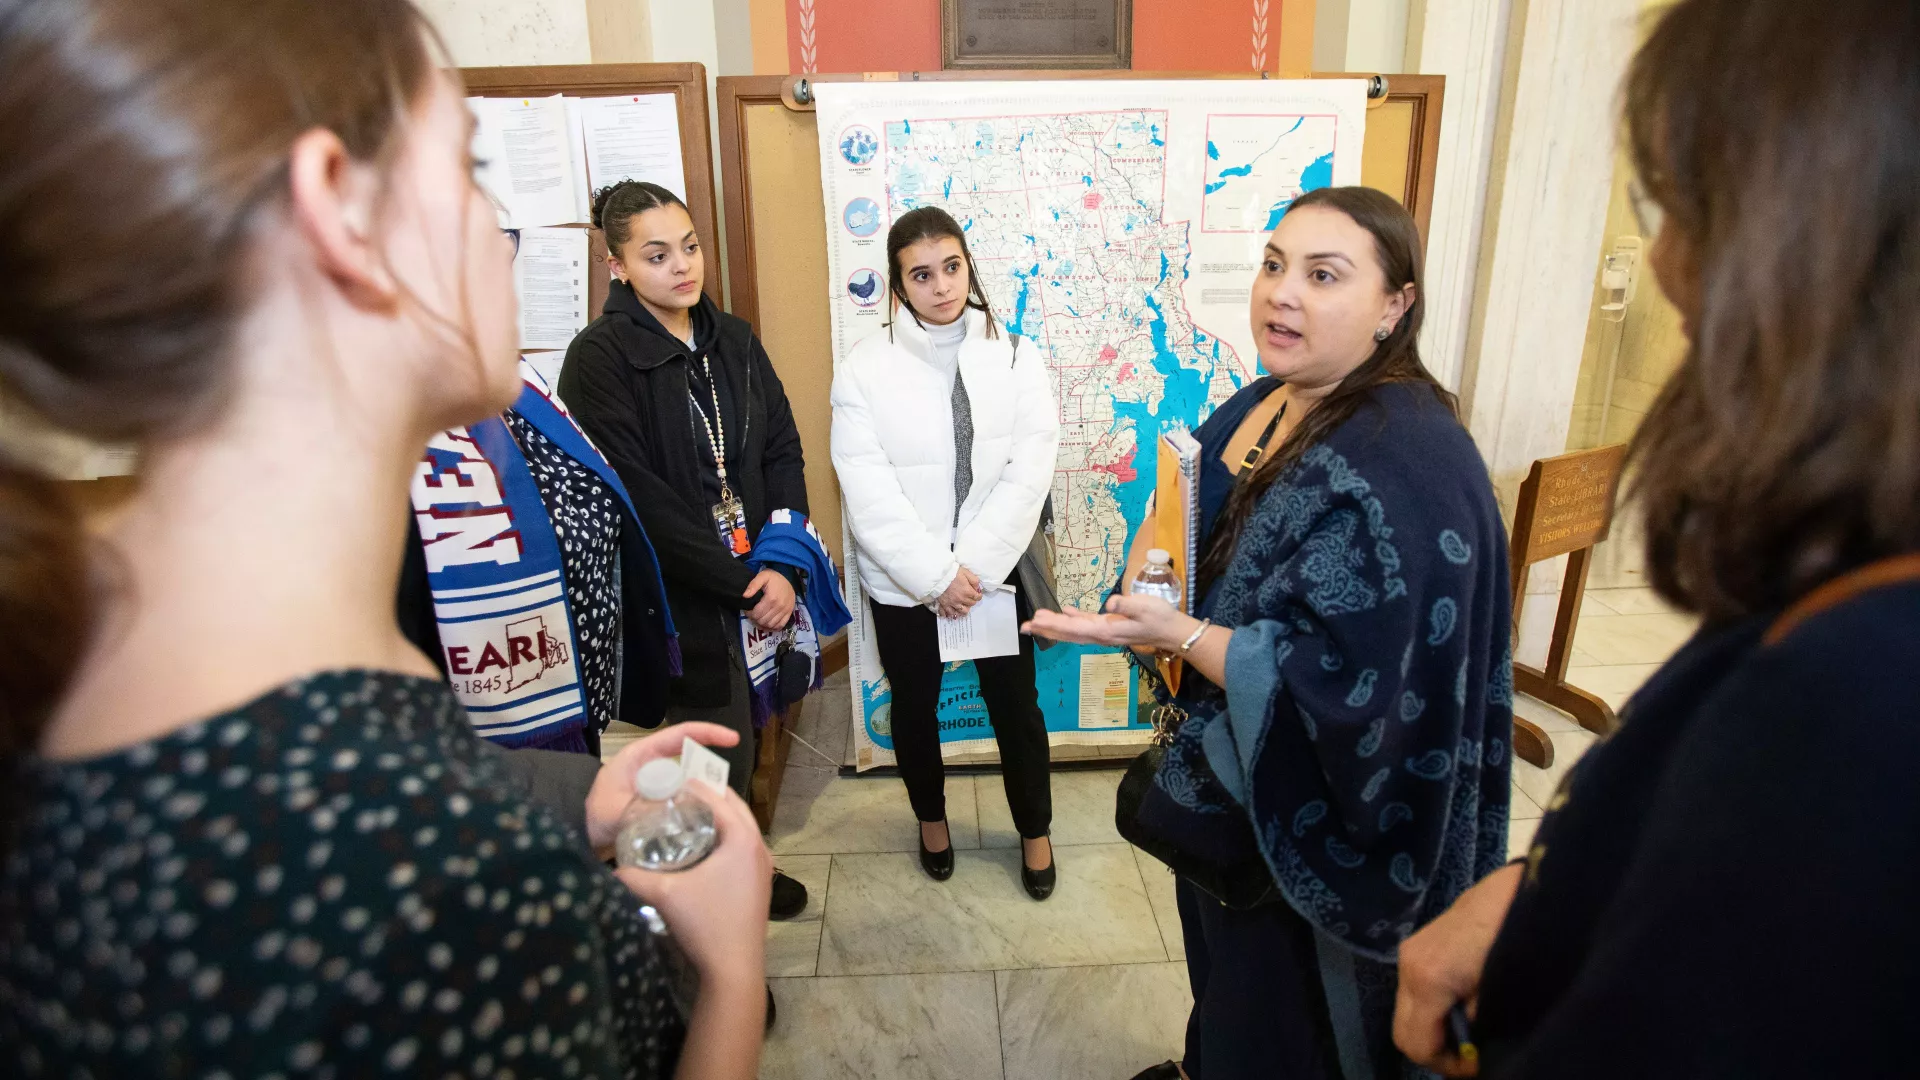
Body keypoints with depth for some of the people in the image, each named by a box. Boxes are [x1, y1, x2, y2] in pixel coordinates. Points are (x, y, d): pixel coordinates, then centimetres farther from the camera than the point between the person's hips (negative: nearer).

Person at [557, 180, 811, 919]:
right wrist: (742, 583, -14)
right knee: (720, 755, 4)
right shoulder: (600, 357, -11)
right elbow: (638, 501, -17)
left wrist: (783, 566, -8)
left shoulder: (734, 341, 8)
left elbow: (783, 452, 6)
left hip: (759, 584, 5)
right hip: (679, 601, -5)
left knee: (743, 740, 17)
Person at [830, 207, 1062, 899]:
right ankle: (931, 816, 46)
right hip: (903, 580, 0)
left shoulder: (1014, 357, -5)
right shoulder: (865, 368, -9)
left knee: (1016, 705, 13)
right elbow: (869, 492, -14)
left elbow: (1029, 471, -11)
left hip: (995, 571, 1)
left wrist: (973, 567, -17)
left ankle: (1034, 829, 39)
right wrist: (936, 575, -18)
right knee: (914, 706, 19)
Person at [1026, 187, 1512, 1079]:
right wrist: (1157, 587, -4)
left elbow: (1348, 687, -30)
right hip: (1229, 777, 8)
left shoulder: (1404, 464, -27)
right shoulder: (1261, 406, 0)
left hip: (1306, 825, -8)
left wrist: (1178, 636, -31)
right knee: (1220, 964, 31)